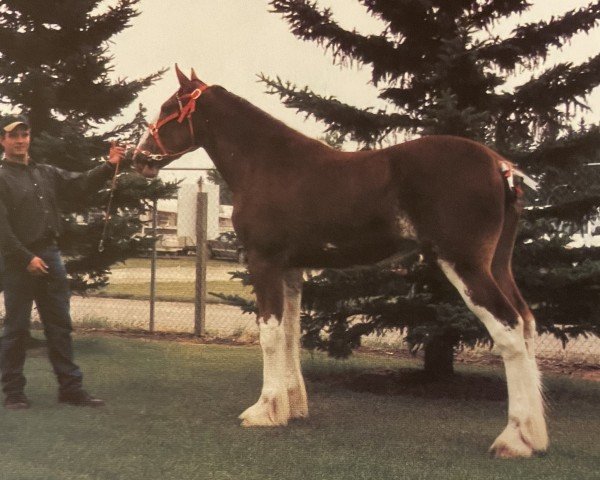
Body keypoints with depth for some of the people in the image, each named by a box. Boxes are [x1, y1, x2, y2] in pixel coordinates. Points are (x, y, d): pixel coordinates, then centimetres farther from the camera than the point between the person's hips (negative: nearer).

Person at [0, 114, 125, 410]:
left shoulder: (47, 174, 15)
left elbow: (81, 184, 12)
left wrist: (109, 166, -4)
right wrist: (27, 258, -17)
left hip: (50, 256, 6)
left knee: (60, 326, 8)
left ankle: (71, 388, 13)